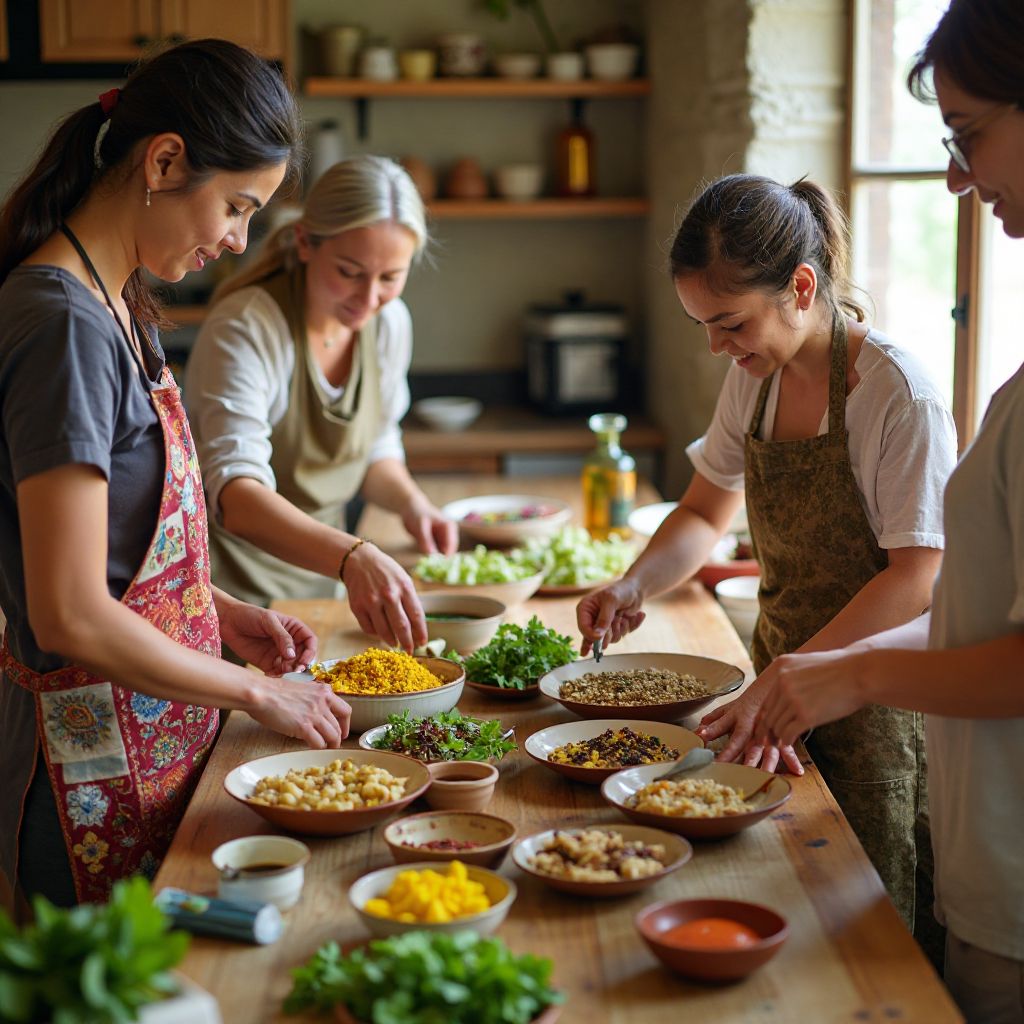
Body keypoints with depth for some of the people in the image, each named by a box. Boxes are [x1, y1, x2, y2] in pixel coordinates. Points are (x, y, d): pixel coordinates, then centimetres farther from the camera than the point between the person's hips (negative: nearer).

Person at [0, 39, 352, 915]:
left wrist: (220, 611, 6)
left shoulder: (119, 307, 7)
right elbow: (72, 617, -25)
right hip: (98, 766, -9)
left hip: (150, 736, 9)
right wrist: (256, 691, -15)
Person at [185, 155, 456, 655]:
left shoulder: (390, 323, -4)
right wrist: (352, 557, -53)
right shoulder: (244, 330, -25)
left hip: (319, 579, 6)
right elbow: (236, 496, -39)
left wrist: (410, 501, -8)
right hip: (232, 590, -6)